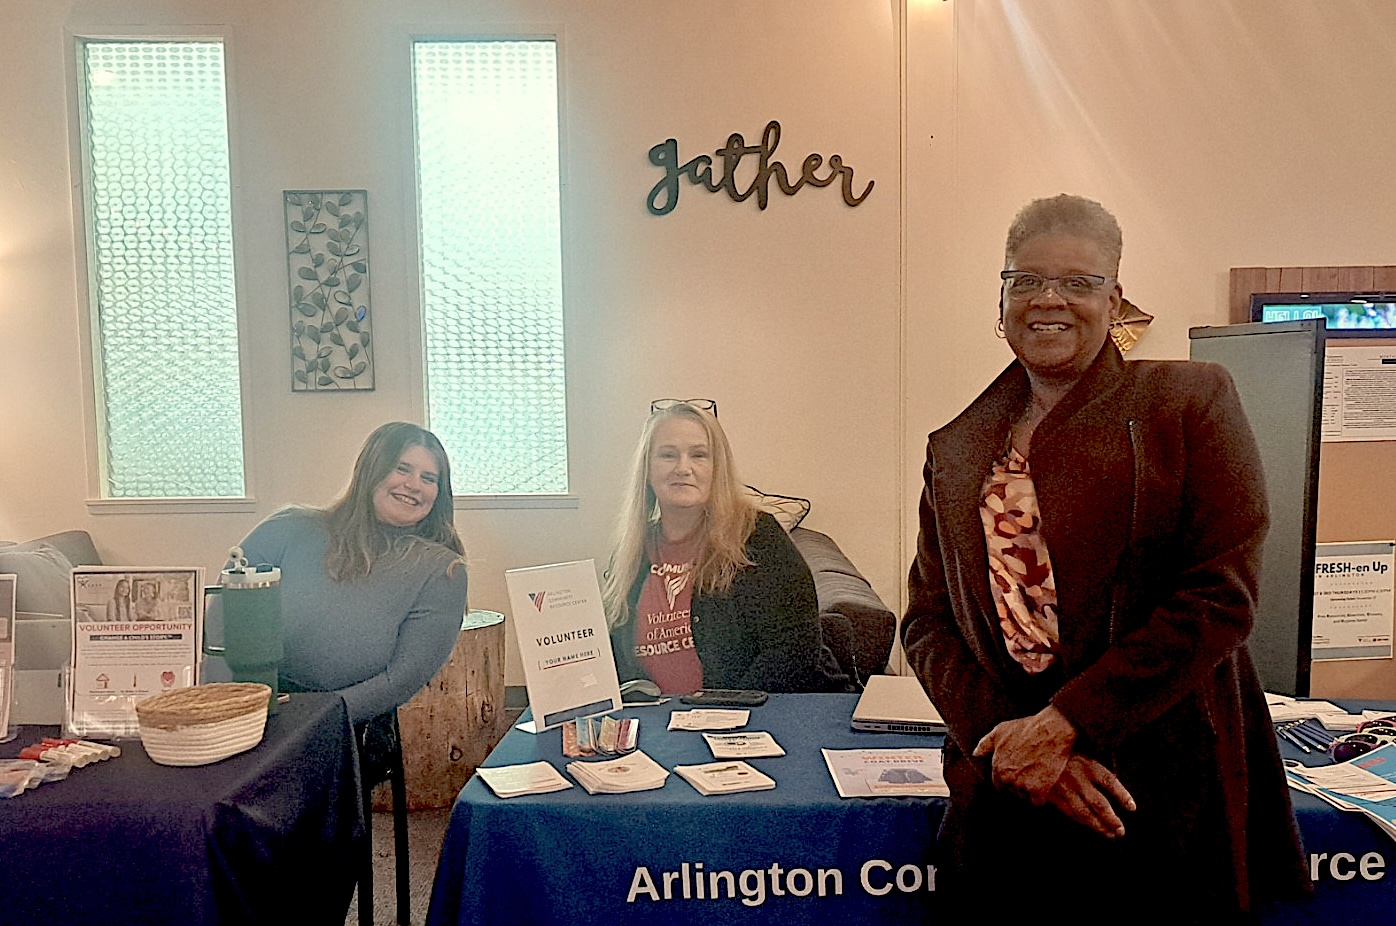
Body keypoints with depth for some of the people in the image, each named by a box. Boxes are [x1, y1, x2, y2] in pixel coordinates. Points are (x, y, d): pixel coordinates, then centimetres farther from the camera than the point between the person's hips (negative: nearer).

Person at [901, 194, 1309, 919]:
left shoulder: (1192, 401, -1)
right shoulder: (955, 451, 9)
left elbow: (1221, 594, -10)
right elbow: (926, 620, 5)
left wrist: (1065, 722, -15)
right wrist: (1008, 738, -12)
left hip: (1170, 790, -3)